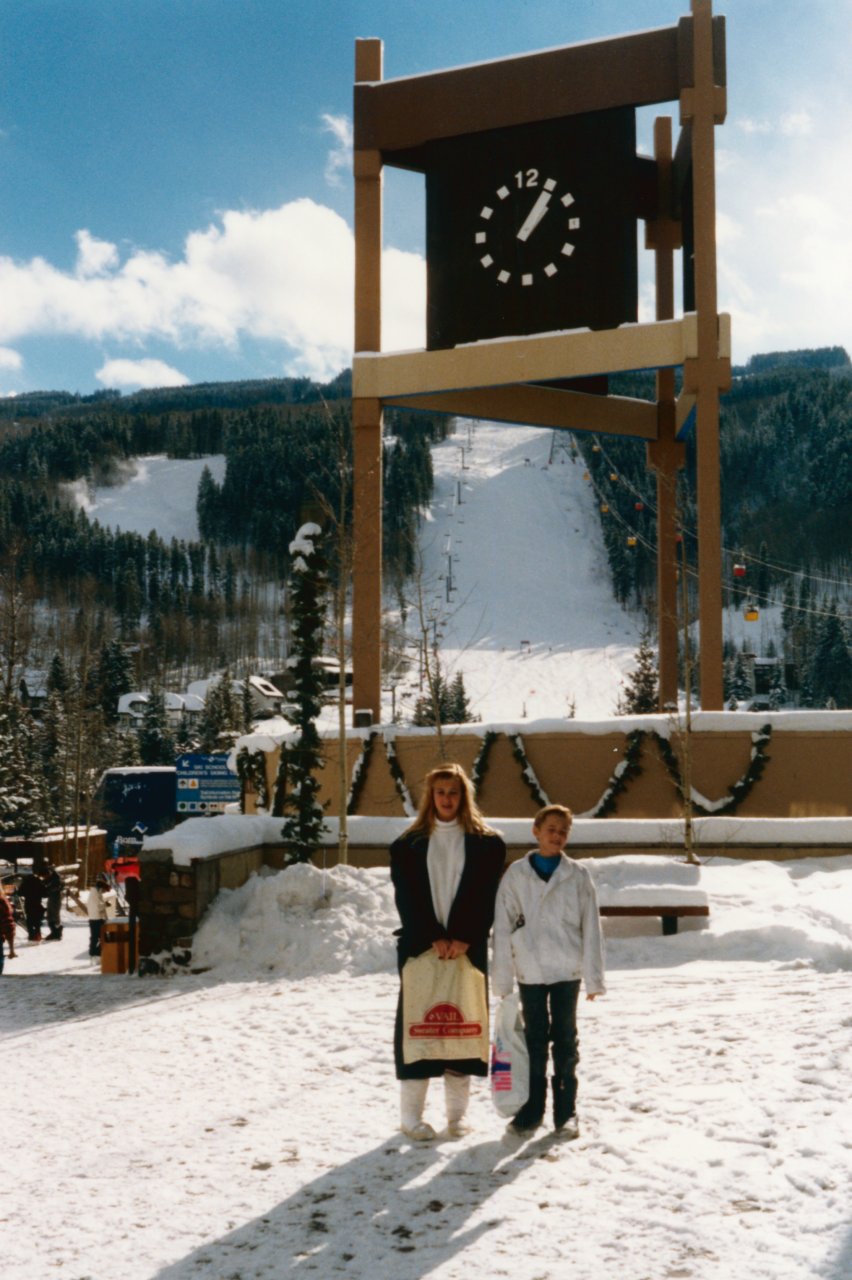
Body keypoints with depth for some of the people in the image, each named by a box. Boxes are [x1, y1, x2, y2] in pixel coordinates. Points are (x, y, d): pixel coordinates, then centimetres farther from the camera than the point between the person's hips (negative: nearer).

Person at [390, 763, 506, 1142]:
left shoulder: (487, 844, 7)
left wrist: (464, 938, -11)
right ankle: (411, 1115, 4)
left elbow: (487, 897, 0)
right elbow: (407, 898, -1)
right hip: (419, 947, 0)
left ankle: (457, 1115, 10)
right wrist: (433, 938, -12)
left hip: (468, 949, 1)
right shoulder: (408, 844, 7)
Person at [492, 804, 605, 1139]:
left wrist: (593, 977, -1)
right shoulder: (515, 875, 1)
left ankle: (566, 1111, 14)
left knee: (565, 1039, 7)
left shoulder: (578, 876, 0)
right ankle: (533, 1108, 16)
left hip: (567, 971, 0)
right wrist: (502, 979, -1)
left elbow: (591, 929, 2)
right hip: (529, 971, 0)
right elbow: (503, 929, 2)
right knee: (535, 1039, 8)